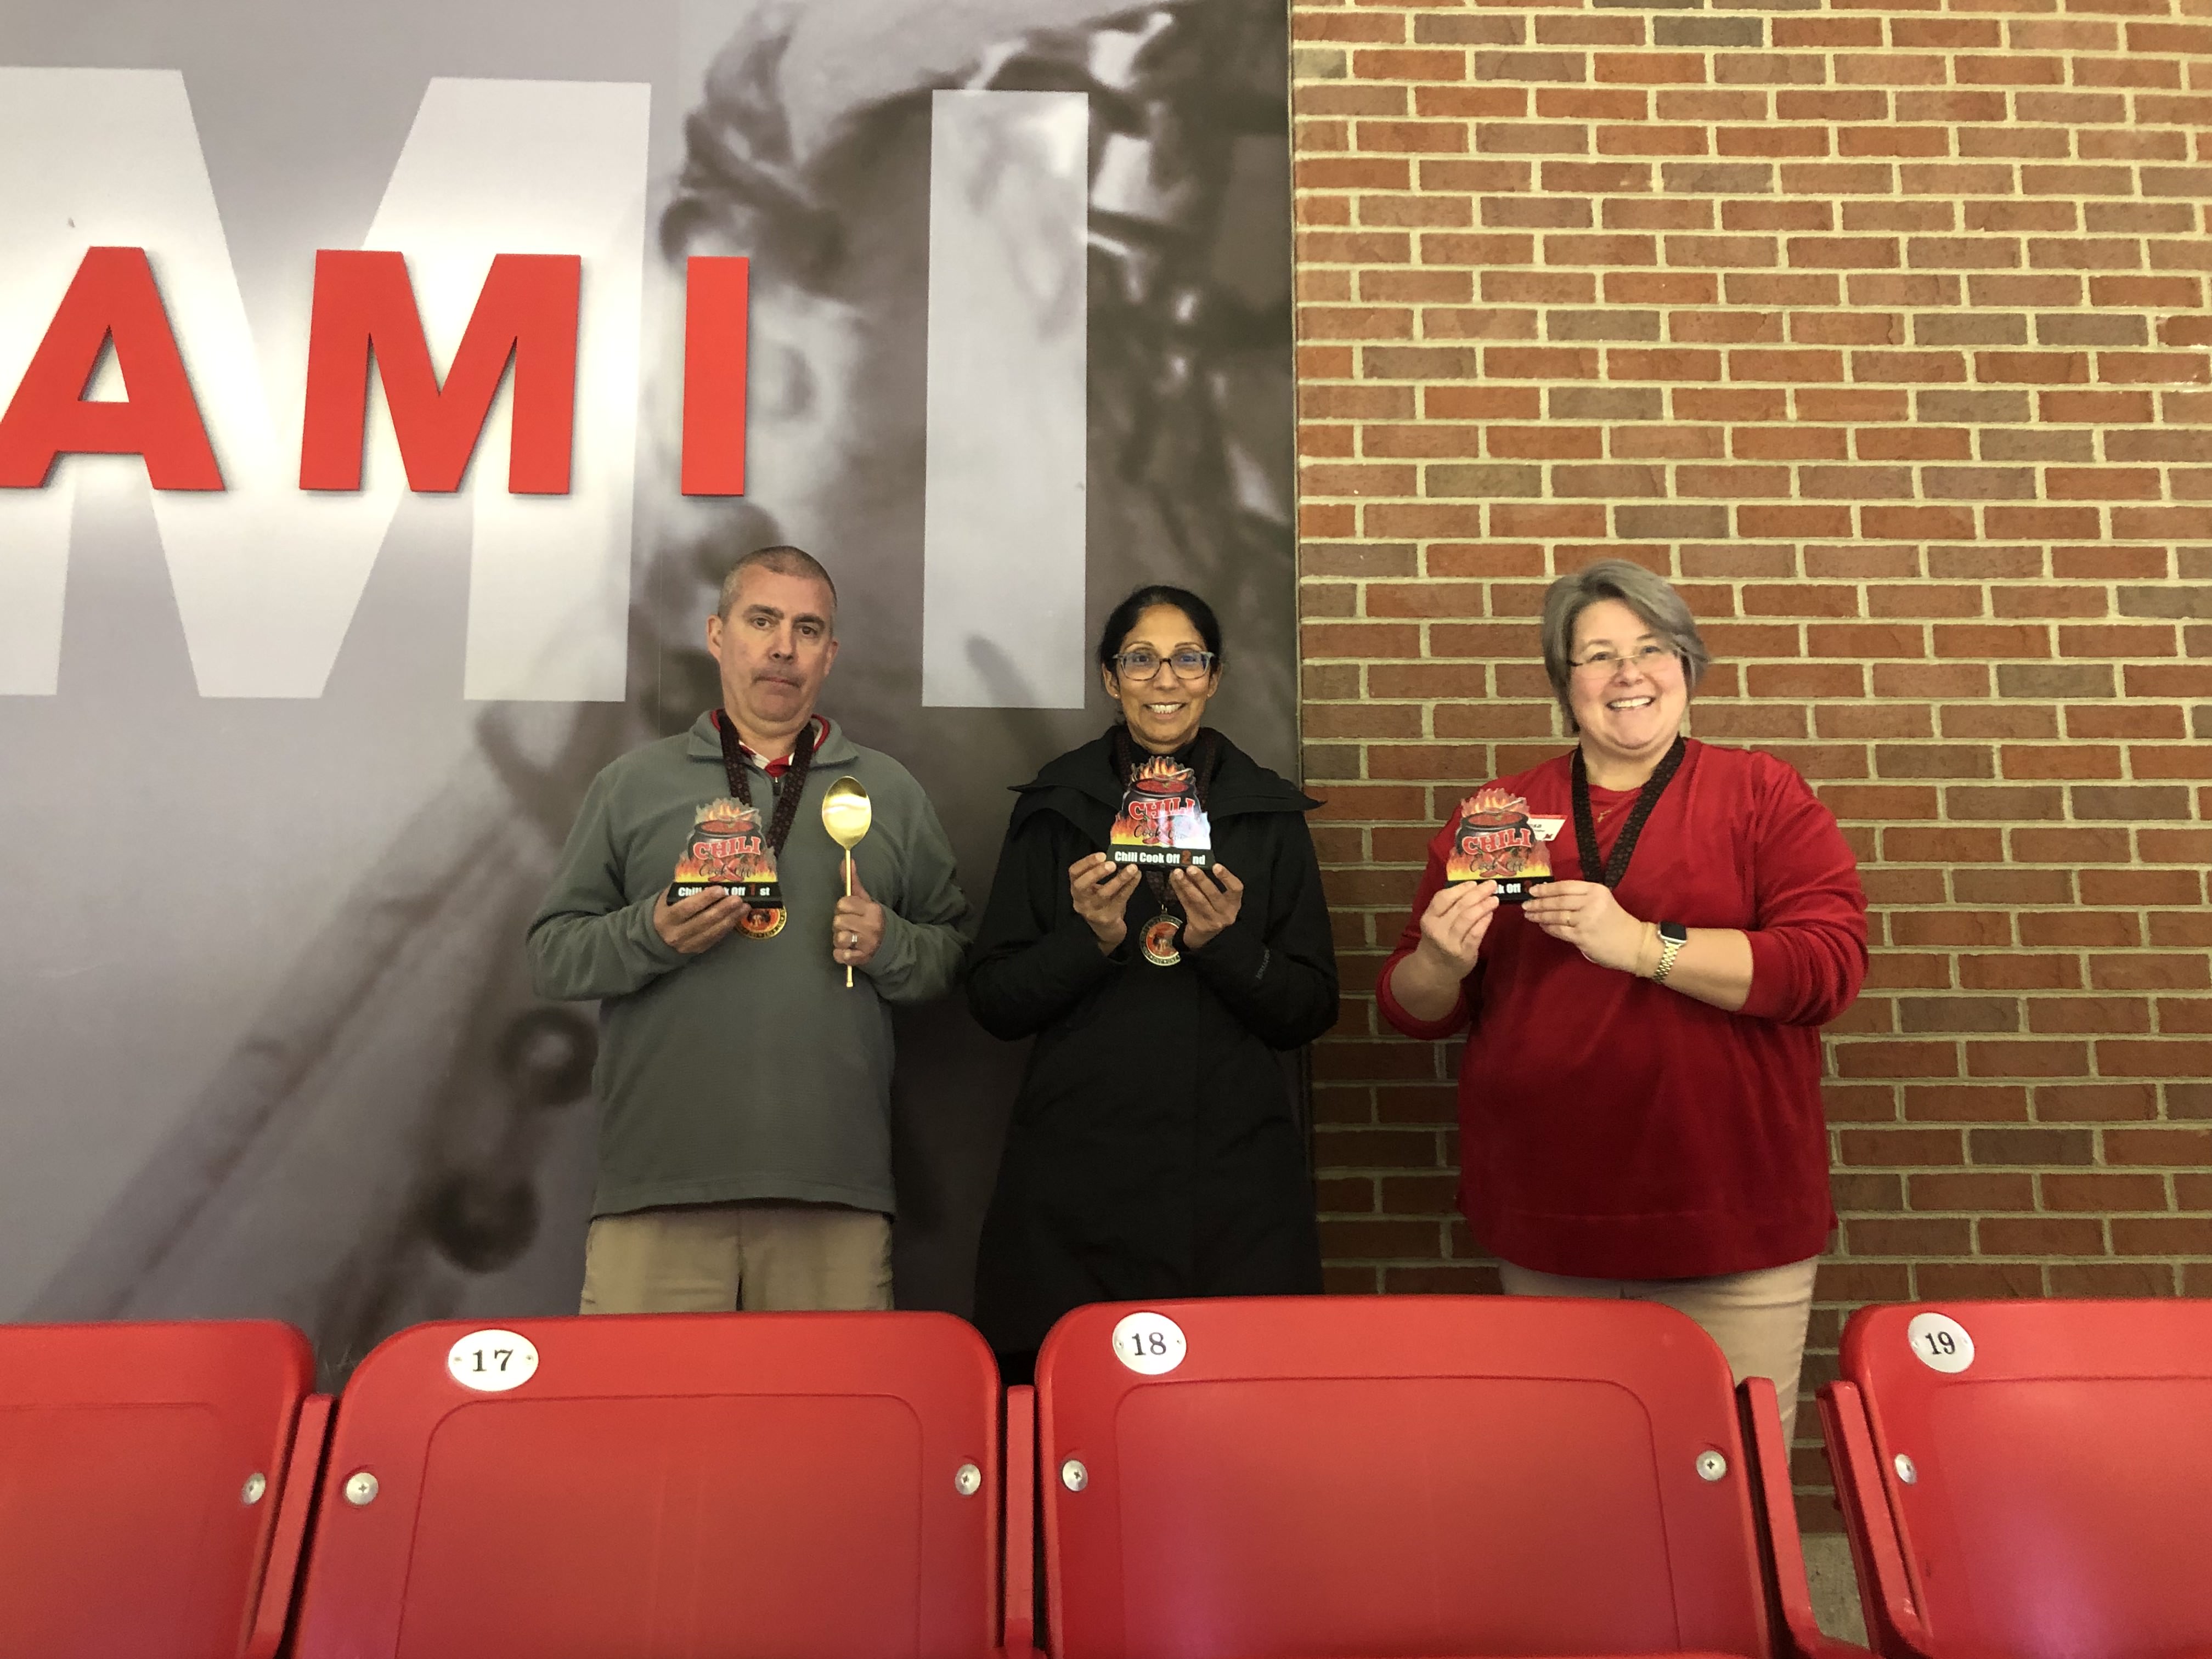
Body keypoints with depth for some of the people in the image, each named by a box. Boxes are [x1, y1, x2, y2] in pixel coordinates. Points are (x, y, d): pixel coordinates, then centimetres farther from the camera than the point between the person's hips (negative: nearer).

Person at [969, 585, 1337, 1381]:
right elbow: (993, 1002, 4)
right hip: (1076, 1178, 0)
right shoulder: (1054, 806, 7)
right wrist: (1090, 937, -12)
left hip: (1237, 1175, 1)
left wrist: (1228, 945, -12)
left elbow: (1312, 1011, 5)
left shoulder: (1269, 813, 8)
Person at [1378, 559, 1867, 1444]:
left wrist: (1643, 945, -19)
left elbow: (1830, 963, -10)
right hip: (1545, 1233, 2)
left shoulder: (1761, 794, 3)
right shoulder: (1498, 813, 8)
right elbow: (1415, 1008, 12)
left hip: (1732, 1224, -2)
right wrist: (1444, 962, -11)